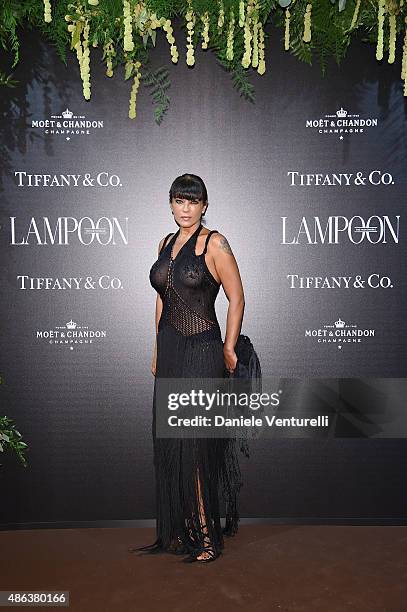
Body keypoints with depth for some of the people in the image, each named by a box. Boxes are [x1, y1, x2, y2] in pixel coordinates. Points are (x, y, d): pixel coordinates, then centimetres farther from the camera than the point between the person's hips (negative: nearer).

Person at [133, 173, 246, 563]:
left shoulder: (214, 243, -8)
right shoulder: (166, 243, 13)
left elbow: (236, 299, -6)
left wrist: (229, 349, -4)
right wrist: (157, 350, 17)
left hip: (202, 349, -7)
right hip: (169, 350, 7)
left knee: (196, 443, -3)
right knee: (170, 441, 10)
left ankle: (206, 535, 12)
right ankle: (180, 531, 25)